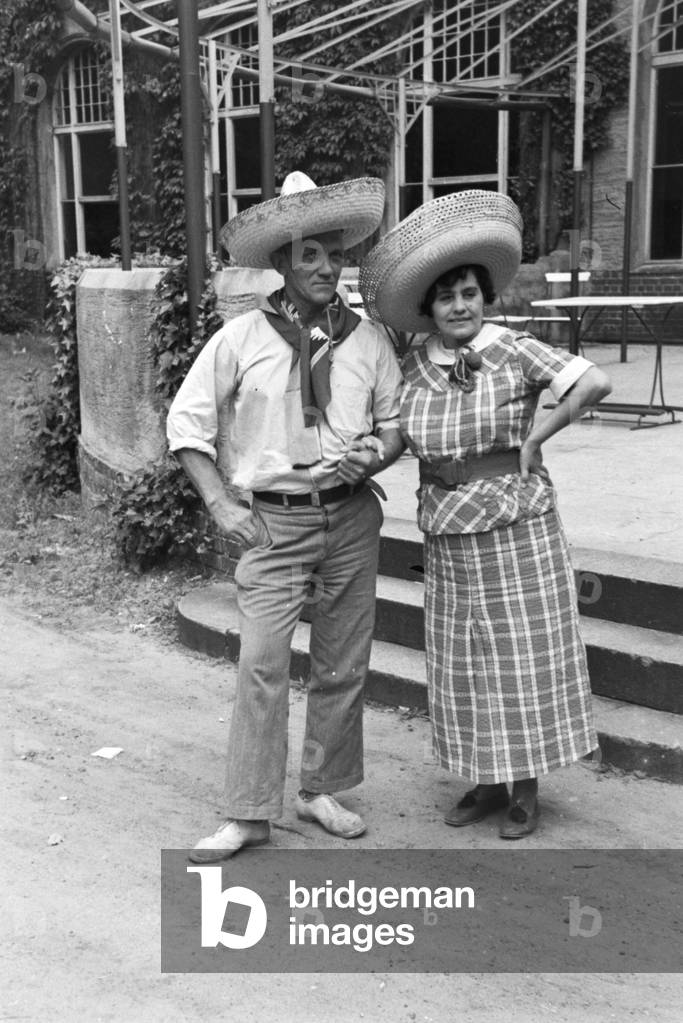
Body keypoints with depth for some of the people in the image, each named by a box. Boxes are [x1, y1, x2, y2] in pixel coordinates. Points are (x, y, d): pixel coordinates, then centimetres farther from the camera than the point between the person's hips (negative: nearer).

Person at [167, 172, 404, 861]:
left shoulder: (367, 340, 4)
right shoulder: (240, 339, -3)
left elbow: (395, 423, 12)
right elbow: (187, 422, 1)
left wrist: (374, 456, -10)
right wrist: (221, 505, -6)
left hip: (351, 518, 3)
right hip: (273, 520, -2)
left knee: (343, 665, 9)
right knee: (261, 664, -7)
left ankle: (321, 791, 27)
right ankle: (249, 813, 4)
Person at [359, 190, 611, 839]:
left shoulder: (513, 351, -11)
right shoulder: (412, 369, 2)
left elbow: (593, 383, -21)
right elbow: (397, 439, 16)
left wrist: (531, 442, -15)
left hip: (516, 528, -4)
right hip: (447, 539, 4)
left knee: (524, 655, 6)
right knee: (463, 662, 11)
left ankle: (526, 789, 21)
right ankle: (487, 782, 28)